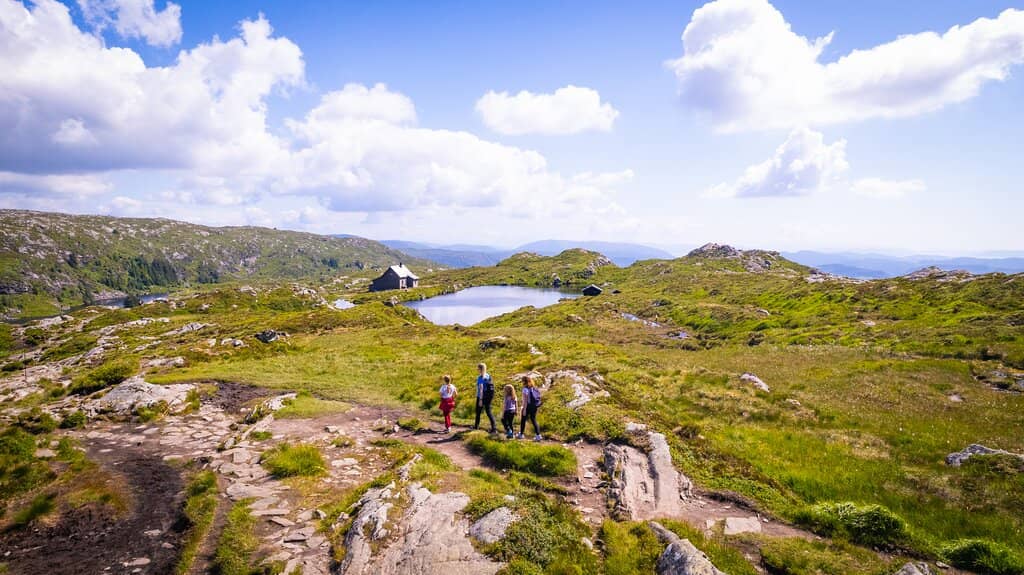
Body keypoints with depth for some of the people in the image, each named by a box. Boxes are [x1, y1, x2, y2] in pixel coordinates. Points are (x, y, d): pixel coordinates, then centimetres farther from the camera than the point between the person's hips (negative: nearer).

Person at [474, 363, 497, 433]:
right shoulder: (488, 376, 4)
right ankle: (494, 427, -7)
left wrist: (480, 400, -21)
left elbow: (481, 389, -22)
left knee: (478, 411, 14)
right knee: (488, 411, 6)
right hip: (488, 397, 6)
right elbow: (491, 387, 11)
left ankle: (476, 425, 32)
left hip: (481, 397, -6)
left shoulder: (480, 377, -17)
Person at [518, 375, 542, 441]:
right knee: (533, 420, 12)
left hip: (528, 407, -6)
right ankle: (538, 435, 3)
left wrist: (524, 409, -15)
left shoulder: (525, 389, -14)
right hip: (534, 407, 6)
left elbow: (525, 400, -18)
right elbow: (537, 398, 10)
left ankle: (521, 434, 23)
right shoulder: (534, 388, 5)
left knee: (523, 420, 12)